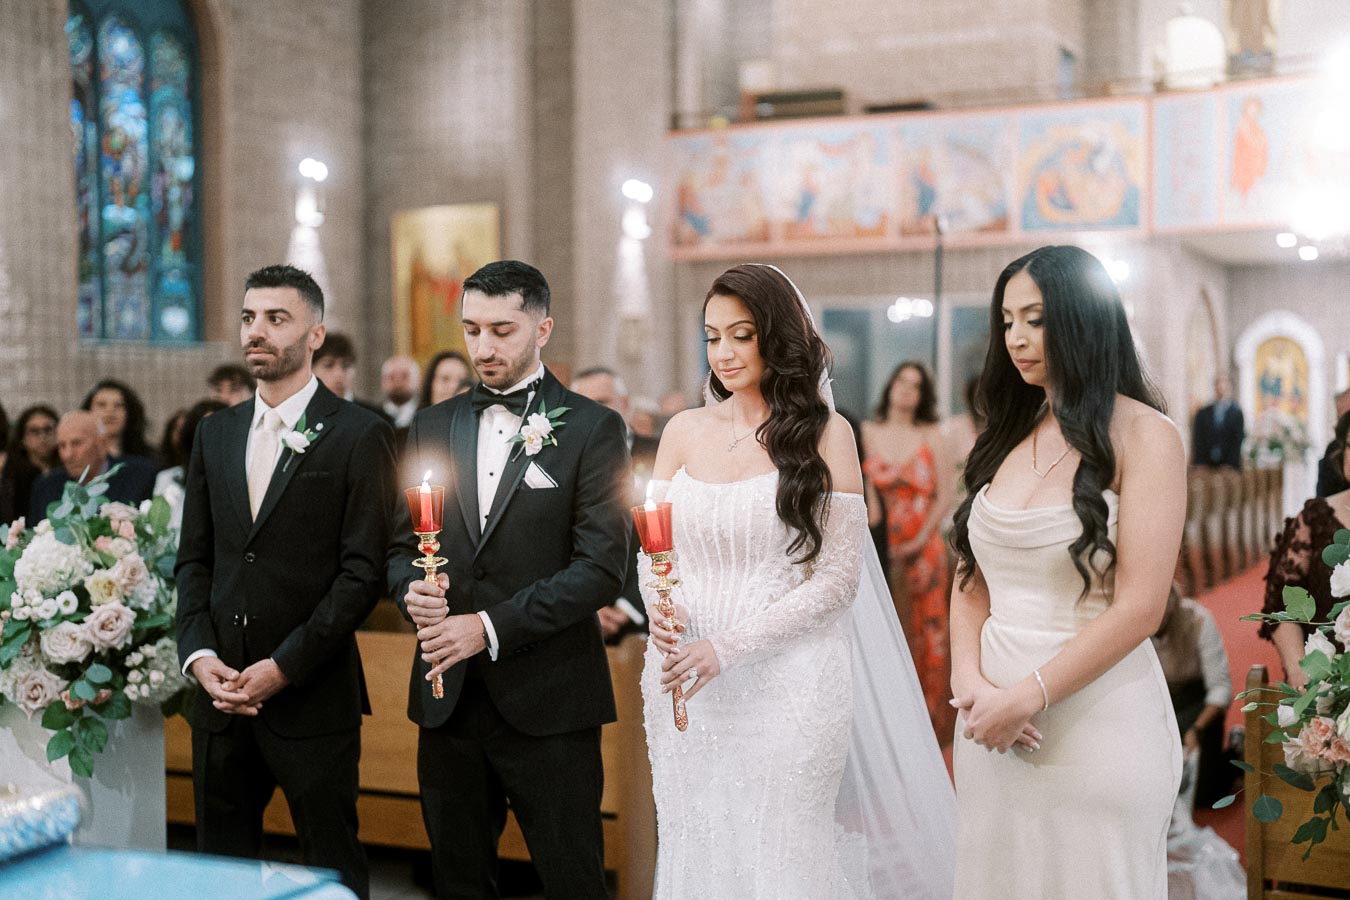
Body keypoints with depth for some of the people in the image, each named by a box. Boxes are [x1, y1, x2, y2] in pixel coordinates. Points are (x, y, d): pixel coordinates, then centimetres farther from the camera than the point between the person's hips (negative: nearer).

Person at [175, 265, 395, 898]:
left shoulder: (359, 436, -5)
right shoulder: (215, 432, 13)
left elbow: (363, 573, -10)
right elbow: (194, 560, 13)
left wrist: (284, 667, -15)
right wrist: (199, 654, -3)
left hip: (313, 696, -5)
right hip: (221, 691, 5)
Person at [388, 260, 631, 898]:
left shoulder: (591, 428, -3)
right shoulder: (432, 427, 11)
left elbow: (601, 567, -11)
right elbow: (400, 546, 14)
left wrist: (491, 627, -17)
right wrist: (411, 590, -9)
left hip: (548, 702, -4)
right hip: (447, 697, 4)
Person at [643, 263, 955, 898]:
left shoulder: (824, 434, -3)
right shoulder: (684, 431, 9)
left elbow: (838, 576, -8)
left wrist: (729, 646, -17)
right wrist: (659, 605, -12)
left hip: (786, 684, -3)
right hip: (683, 689, 4)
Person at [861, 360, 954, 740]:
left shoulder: (931, 434, 8)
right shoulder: (867, 433, 7)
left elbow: (946, 493, 3)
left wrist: (920, 539, -5)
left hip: (923, 548, 1)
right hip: (881, 548, 0)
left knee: (928, 628, 0)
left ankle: (931, 718, 9)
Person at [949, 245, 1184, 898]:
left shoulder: (1143, 435, -8)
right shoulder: (1009, 435, 10)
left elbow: (1139, 606, -14)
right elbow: (971, 578, 8)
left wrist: (1028, 696, -15)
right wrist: (968, 679, -8)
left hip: (1096, 717, -5)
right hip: (991, 720, 5)